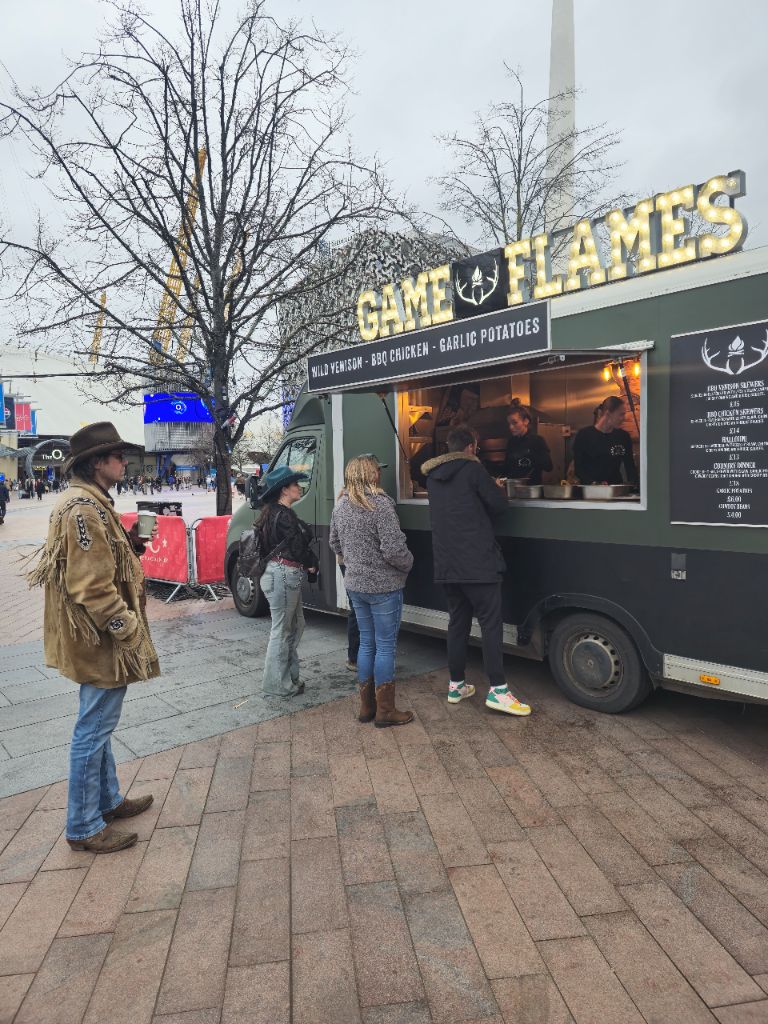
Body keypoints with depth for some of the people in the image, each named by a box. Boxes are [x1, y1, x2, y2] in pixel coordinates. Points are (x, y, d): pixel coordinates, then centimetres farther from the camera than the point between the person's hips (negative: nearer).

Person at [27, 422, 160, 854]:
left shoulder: (88, 504, 11)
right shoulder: (86, 510, -22)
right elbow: (92, 588, -25)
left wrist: (127, 546, 5)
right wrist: (130, 631, -19)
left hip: (96, 640, 11)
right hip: (101, 641, -11)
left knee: (97, 725, 21)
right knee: (94, 730, 2)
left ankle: (108, 800, 38)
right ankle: (84, 827, 17)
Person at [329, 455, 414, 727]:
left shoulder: (340, 506, 4)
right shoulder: (380, 504, -20)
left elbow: (334, 544, 16)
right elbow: (393, 550, -22)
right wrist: (408, 563, -3)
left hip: (355, 586, 7)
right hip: (384, 587, -7)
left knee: (367, 643, 17)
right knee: (385, 647, 4)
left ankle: (366, 706, 26)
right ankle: (385, 711, 14)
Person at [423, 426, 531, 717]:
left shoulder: (433, 476, 13)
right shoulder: (472, 468, -7)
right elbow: (500, 504, -7)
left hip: (446, 563, 7)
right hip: (477, 561, -7)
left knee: (457, 622, 14)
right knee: (491, 623, -3)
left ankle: (456, 685, 19)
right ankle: (497, 689, -5)